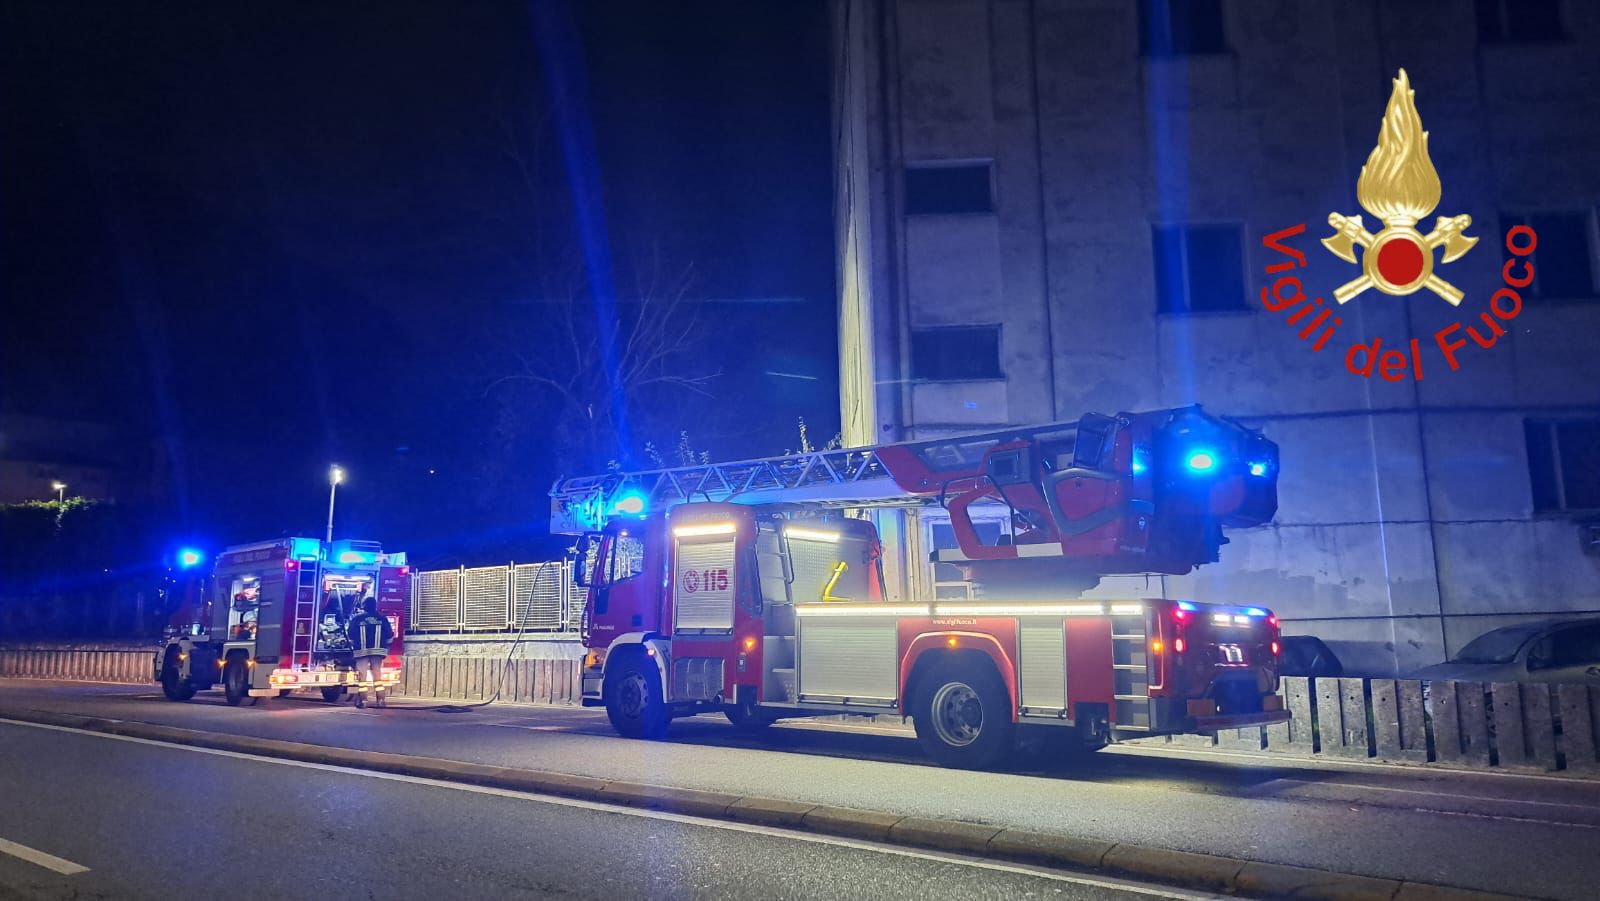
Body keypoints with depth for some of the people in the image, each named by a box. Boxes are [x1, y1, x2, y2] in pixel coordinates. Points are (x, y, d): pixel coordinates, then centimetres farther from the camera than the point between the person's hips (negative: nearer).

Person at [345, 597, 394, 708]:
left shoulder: (356, 618, 1)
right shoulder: (382, 618, 4)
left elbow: (350, 635, 6)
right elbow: (389, 635, 6)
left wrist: (353, 645, 25)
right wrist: (385, 646, 23)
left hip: (361, 650, -1)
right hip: (378, 650, 1)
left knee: (362, 675, 2)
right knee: (377, 675, 6)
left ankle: (363, 700, -2)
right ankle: (380, 700, 2)